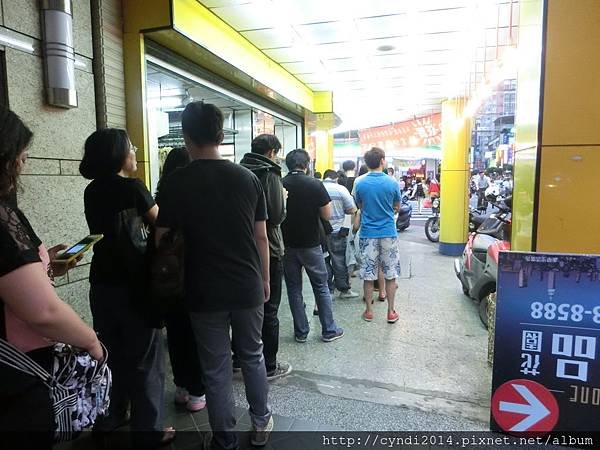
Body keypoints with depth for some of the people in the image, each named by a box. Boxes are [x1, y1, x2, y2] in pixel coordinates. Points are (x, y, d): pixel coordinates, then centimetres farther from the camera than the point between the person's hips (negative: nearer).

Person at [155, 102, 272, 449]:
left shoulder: (176, 184, -7)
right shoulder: (248, 178, -2)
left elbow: (162, 240, -4)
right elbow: (261, 237, 1)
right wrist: (265, 279, 12)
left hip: (205, 291, -2)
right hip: (249, 287, 2)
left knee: (216, 369, 12)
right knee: (253, 356, 21)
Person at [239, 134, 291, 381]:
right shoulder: (270, 175, -14)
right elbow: (277, 216, -20)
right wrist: (282, 199, -2)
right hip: (268, 250, -7)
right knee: (268, 310, 4)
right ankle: (269, 367, 16)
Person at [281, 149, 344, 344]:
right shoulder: (315, 185, -11)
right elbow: (327, 215, -8)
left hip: (287, 245, 2)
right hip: (311, 244, -2)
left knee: (294, 289, 12)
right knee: (321, 287, 11)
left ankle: (301, 332, 19)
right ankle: (329, 330, 19)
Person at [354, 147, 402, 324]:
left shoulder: (360, 184, -4)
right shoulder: (392, 183, -6)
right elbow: (397, 207, 7)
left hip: (368, 234, 1)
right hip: (389, 233, 0)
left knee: (368, 275, 8)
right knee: (390, 274, 10)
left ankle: (369, 311, 17)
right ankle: (391, 312, 17)